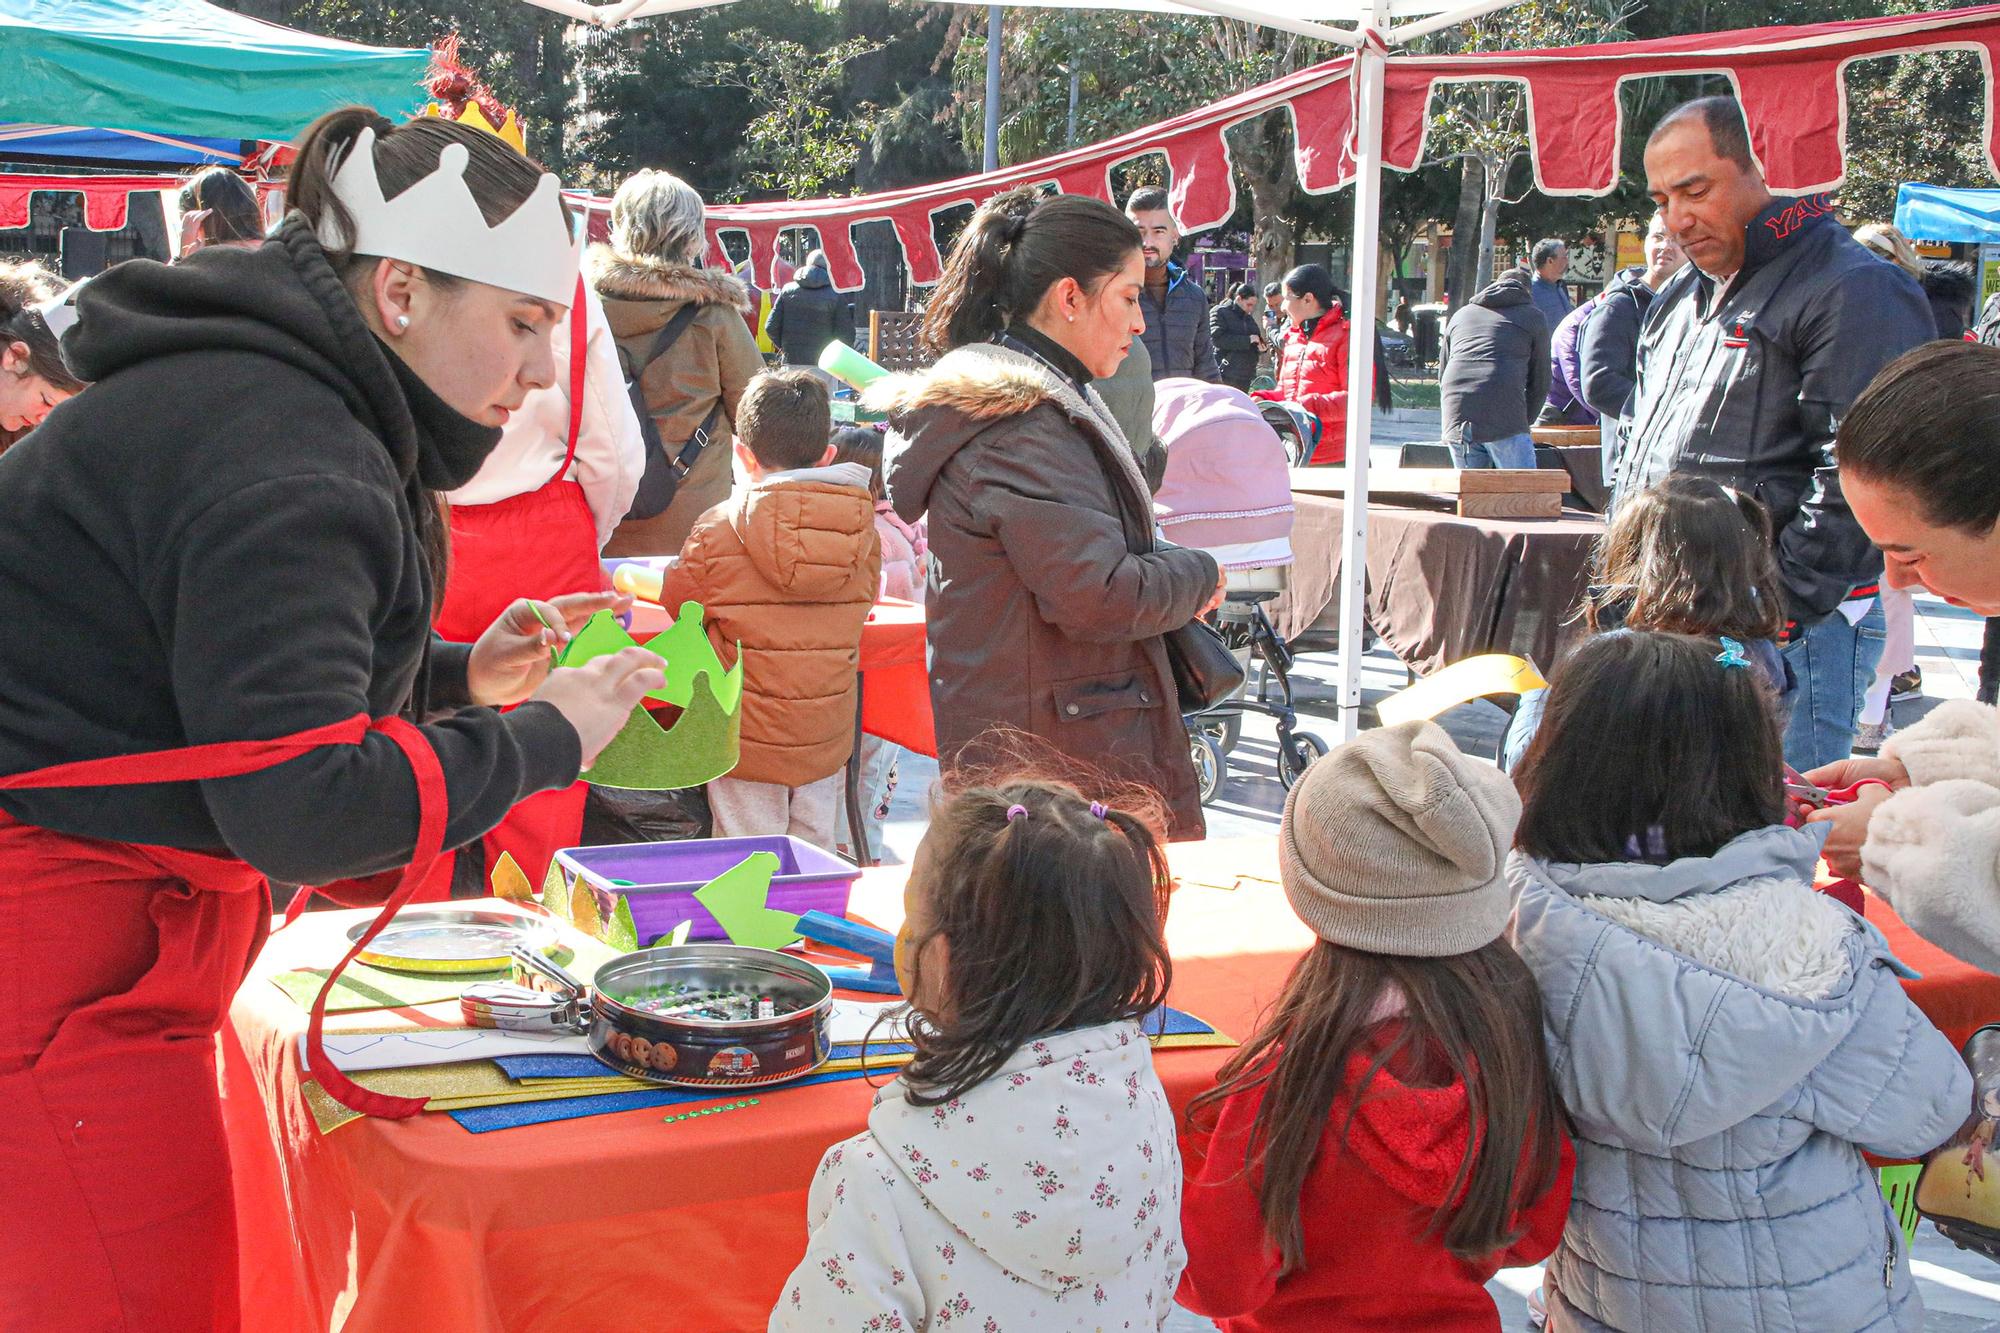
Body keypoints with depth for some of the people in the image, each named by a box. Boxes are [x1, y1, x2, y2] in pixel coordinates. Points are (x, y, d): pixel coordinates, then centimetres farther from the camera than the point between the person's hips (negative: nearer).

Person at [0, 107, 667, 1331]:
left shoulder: (285, 400, 13)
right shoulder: (280, 460, -20)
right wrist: (543, 739, -14)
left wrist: (459, 678, 9)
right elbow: (302, 805, -25)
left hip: (106, 927, 11)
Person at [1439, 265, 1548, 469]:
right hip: (1504, 420, -4)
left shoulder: (1462, 314, 28)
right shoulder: (1533, 317, 17)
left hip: (1455, 422, 4)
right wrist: (1524, 421, 26)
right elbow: (1540, 382, 15)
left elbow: (1442, 377, 30)